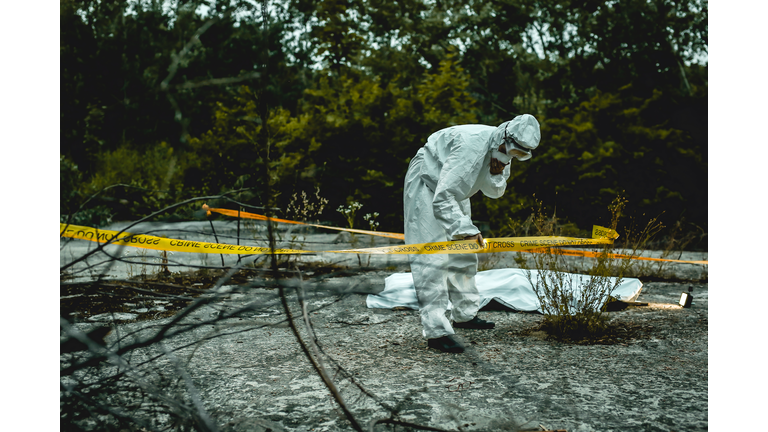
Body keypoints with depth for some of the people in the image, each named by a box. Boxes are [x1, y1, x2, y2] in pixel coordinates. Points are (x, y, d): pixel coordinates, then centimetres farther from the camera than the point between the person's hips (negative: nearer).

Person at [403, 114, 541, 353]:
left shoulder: (502, 150, -8)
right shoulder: (471, 145, -35)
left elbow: (494, 192, 1)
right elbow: (442, 198, -38)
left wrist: (497, 174, -21)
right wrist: (466, 229, -44)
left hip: (454, 192, 10)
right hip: (426, 184, -9)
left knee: (464, 253, 15)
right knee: (432, 258, -17)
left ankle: (464, 314, 29)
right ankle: (437, 331, -20)